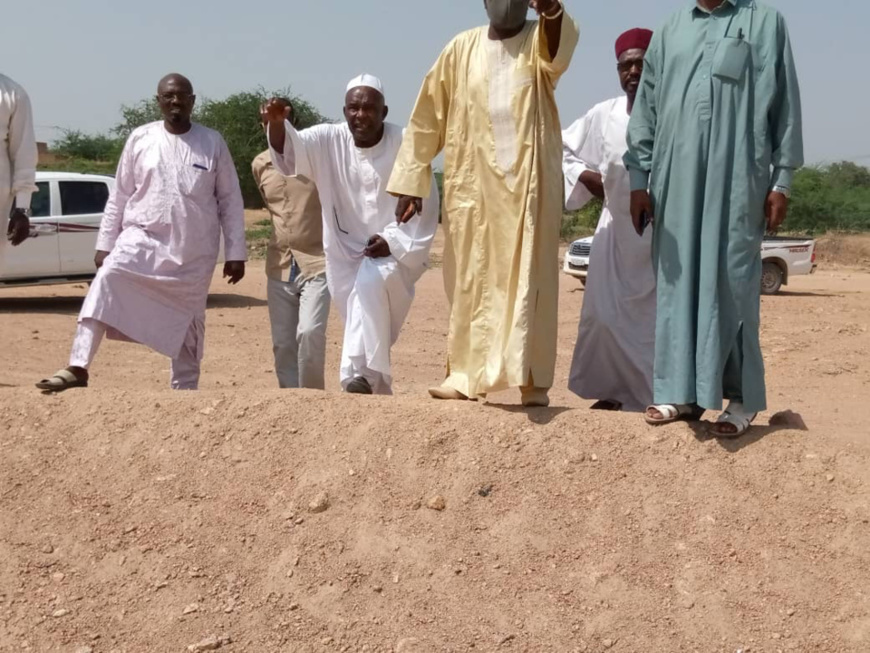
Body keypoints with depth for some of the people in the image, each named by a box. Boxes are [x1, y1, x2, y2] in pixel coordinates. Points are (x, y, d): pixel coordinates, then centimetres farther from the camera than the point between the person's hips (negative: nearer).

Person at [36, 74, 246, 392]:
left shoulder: (212, 143, 0)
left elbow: (230, 200, 2)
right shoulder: (140, 139, 2)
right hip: (142, 238, 0)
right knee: (107, 280, -25)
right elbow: (119, 196, 6)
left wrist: (236, 252, -1)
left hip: (194, 252, 1)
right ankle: (78, 368, -27)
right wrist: (105, 244, 4)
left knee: (188, 324, 9)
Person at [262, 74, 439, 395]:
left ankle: (360, 374, -35)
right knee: (363, 319, 7)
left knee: (371, 285, -32)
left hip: (396, 252, -3)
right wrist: (278, 124, -47)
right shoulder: (329, 141, -5)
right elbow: (291, 150, -25)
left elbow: (424, 203, -8)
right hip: (344, 254, 3)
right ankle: (379, 394, 25)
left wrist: (395, 242, -17)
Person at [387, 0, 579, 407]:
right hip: (473, 184, 2)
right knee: (471, 280, 5)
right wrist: (411, 181, 2)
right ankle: (465, 374, 12)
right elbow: (427, 115, 8)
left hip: (530, 183, -2)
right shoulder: (461, 49, 8)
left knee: (529, 278, -4)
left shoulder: (541, 41, 4)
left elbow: (563, 43, -22)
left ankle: (533, 380, -2)